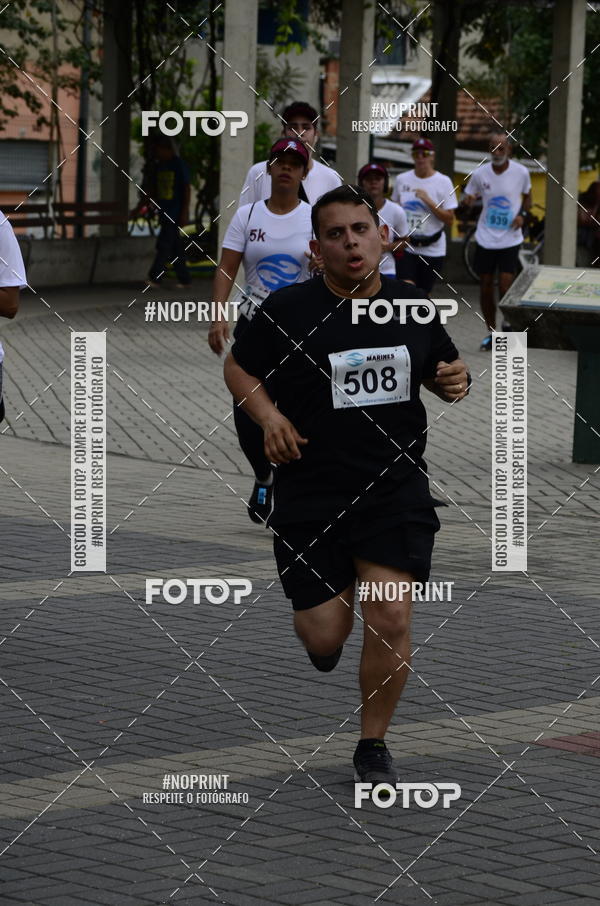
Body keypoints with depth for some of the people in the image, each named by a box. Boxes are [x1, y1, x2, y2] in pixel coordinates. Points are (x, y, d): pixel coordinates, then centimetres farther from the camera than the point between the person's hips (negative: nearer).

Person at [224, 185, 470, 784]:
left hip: (395, 488, 1)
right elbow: (238, 367, 7)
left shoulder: (414, 308, 3)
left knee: (391, 619, -11)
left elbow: (438, 369, 19)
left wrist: (454, 382, -4)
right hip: (310, 492, -1)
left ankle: (372, 745, 11)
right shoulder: (288, 310, -7)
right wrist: (268, 416, -10)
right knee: (324, 638, 0)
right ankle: (324, 607, 40)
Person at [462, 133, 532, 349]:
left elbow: (527, 196, 13)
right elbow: (467, 199, 7)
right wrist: (467, 201, -18)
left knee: (505, 287, -10)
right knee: (485, 288, 6)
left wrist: (522, 214, -6)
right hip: (485, 239, 2)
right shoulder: (480, 174, -2)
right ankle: (491, 332, 20)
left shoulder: (521, 172, -4)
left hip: (510, 240, -2)